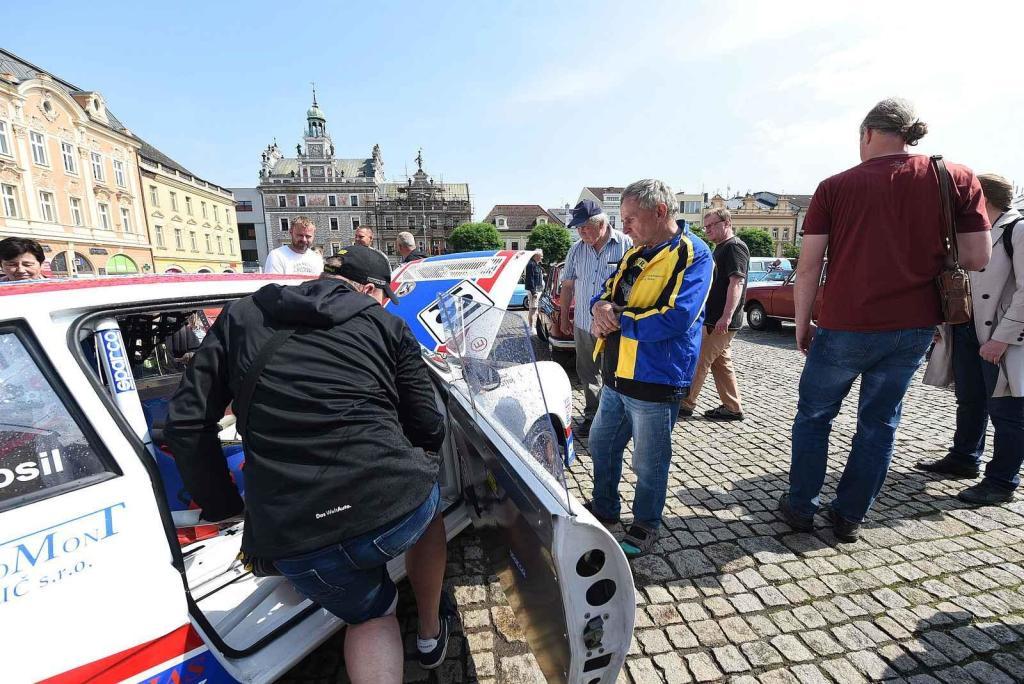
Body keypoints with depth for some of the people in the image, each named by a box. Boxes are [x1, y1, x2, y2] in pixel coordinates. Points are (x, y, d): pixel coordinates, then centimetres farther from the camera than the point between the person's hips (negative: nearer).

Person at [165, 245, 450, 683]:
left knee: (370, 617, 33)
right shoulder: (387, 326, 6)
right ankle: (431, 634, 51)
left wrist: (224, 507, 22)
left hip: (292, 537, 2)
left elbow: (187, 423, 10)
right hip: (395, 507, -1)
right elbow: (429, 429, 7)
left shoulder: (243, 316, 13)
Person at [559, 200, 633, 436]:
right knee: (587, 375, 15)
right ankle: (591, 416, 30)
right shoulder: (577, 249, 7)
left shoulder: (627, 245, -7)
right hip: (583, 325, 5)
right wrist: (564, 317, 15)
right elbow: (567, 285, 14)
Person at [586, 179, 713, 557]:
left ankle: (646, 525, 35)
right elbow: (607, 290, 17)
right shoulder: (635, 253, 12)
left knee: (649, 462, 11)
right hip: (617, 374, 8)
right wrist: (602, 306, -9)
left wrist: (617, 321, -17)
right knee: (601, 444, 21)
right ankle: (604, 507, 43)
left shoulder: (693, 254, -14)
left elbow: (675, 318, -26)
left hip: (655, 380, -8)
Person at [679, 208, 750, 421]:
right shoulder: (721, 248, 20)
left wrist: (726, 316, -29)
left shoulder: (735, 247, -11)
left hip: (721, 321, -10)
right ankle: (732, 408, 21)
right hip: (714, 319, 10)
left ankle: (685, 404, 4)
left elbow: (737, 283, -22)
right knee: (721, 363, 13)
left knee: (699, 362, -5)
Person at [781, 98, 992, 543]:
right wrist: (922, 254, 19)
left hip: (845, 327, -2)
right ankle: (850, 516, 24)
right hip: (914, 327, 3)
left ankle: (801, 506, 24)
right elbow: (977, 258, 1)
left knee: (814, 415, 14)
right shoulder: (958, 178, 2)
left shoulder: (835, 187, -4)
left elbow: (808, 266, -7)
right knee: (880, 422, 16)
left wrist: (802, 324, 2)